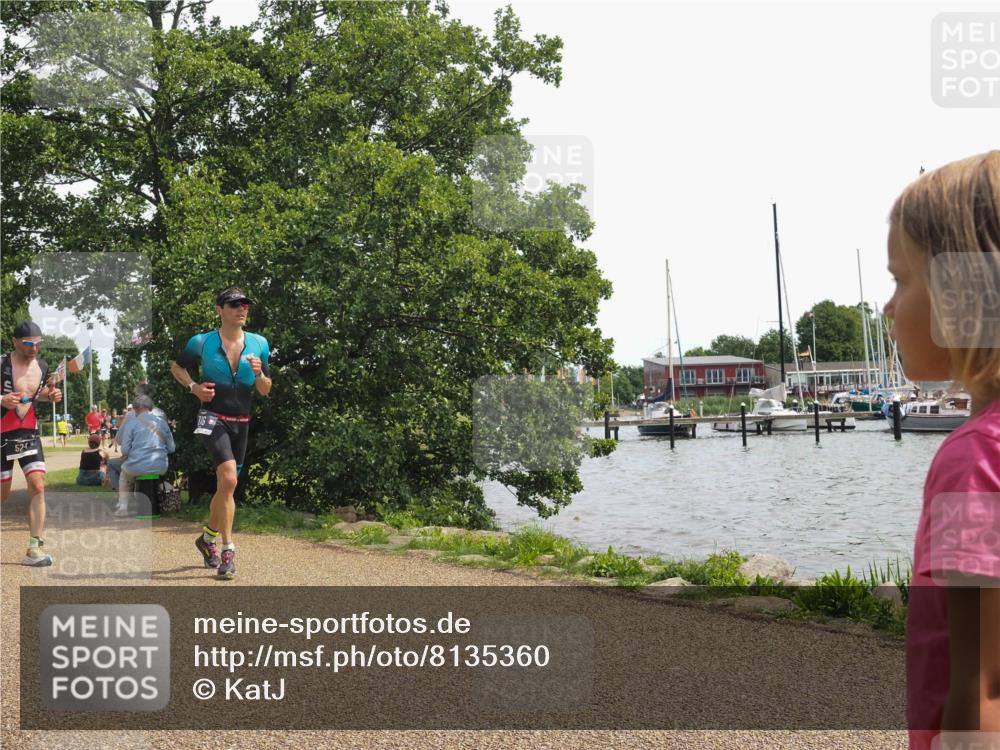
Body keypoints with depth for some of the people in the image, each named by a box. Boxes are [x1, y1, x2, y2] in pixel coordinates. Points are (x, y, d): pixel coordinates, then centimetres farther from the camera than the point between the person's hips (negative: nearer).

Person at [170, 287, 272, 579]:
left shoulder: (259, 344, 5)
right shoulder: (201, 342, -4)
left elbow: (265, 391, 9)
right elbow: (176, 367, 13)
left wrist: (259, 374, -12)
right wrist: (193, 386, -5)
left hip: (241, 423, 5)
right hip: (213, 419, -4)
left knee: (225, 486, 12)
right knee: (229, 480, -22)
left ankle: (207, 537, 35)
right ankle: (228, 551, -16)